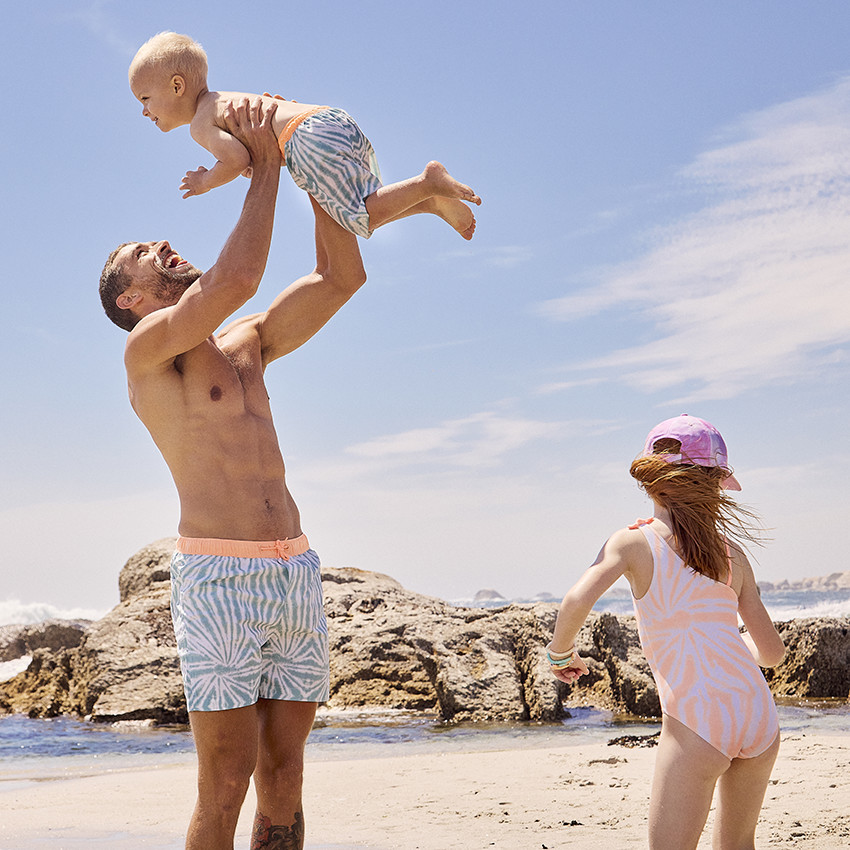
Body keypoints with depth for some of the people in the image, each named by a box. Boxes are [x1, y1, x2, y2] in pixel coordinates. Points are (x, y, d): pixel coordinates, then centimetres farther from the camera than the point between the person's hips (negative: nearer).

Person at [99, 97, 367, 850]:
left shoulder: (246, 346, 21)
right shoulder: (147, 348, 0)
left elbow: (342, 277, 16)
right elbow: (238, 278, -16)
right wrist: (265, 164, -3)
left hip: (296, 573, 6)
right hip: (219, 581, -6)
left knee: (284, 779, 7)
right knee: (225, 789, -5)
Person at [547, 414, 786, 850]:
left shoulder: (634, 541, 0)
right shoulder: (732, 555, 11)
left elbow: (577, 601, -18)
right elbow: (771, 652, 15)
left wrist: (560, 653, 2)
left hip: (696, 720, -5)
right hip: (759, 714, 5)